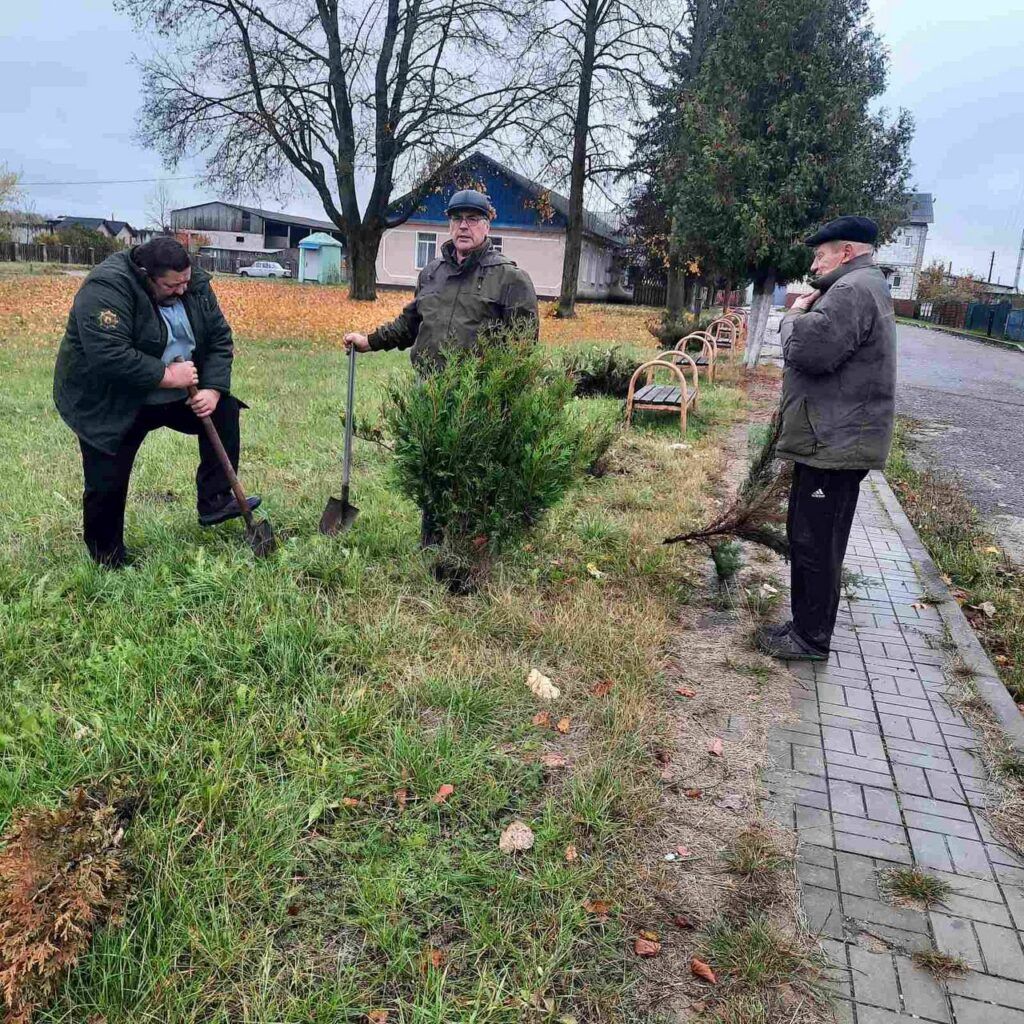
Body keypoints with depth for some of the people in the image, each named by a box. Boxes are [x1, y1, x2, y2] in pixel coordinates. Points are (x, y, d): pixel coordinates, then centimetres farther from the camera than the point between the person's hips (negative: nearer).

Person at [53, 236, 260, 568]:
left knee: (225, 409, -1)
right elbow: (109, 356, -37)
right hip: (111, 403, -6)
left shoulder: (194, 285, -7)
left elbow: (219, 338, -4)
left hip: (175, 392, 7)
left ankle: (215, 502, 6)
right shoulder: (107, 289, -28)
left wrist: (212, 389, -17)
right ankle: (107, 554, 20)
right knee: (108, 482, -4)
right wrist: (168, 376, -32)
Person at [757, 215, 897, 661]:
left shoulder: (852, 291, -17)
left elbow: (809, 350, -28)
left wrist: (796, 315, -8)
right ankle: (806, 625, 28)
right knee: (808, 538, 18)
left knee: (815, 544, -4)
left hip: (834, 445, -11)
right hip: (835, 441, 11)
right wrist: (806, 313, 4)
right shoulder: (867, 289, 20)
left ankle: (812, 639, 6)